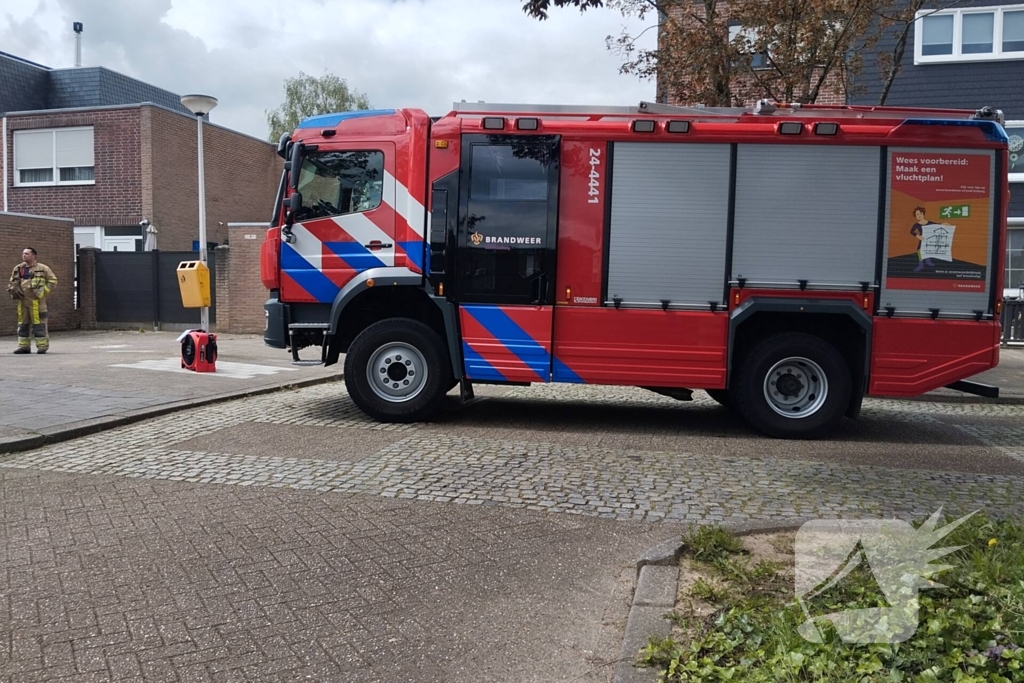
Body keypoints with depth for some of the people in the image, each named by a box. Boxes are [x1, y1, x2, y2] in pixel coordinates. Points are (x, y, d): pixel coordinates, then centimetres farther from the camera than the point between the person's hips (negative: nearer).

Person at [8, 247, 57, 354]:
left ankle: (42, 346, -2)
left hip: (36, 300, -5)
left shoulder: (42, 268, 0)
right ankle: (23, 346, 14)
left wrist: (44, 290, -8)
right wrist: (13, 290, 5)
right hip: (22, 301, 6)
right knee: (22, 323, 8)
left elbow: (53, 280, 1)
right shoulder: (18, 269, 14)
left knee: (39, 323, -6)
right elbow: (11, 283, 24)